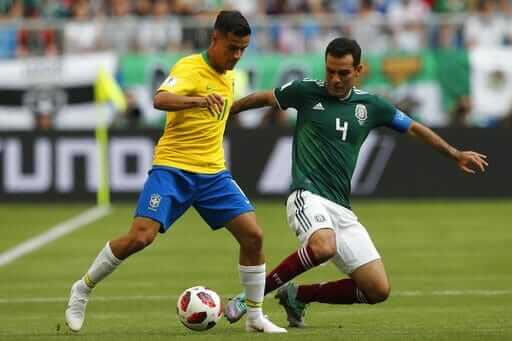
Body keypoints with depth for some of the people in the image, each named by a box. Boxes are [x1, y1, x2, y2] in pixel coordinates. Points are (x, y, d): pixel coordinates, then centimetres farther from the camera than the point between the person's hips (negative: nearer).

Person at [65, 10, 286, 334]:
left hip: (213, 173, 7)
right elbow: (160, 100, -34)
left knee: (253, 235, -6)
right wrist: (200, 100, -49)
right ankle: (82, 290, 2)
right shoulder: (190, 68, -13)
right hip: (173, 168, -7)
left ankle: (256, 316, 8)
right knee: (140, 237, -19)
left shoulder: (229, 76, 11)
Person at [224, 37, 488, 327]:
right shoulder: (306, 91, 2)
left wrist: (456, 155, 19)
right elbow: (262, 99, 17)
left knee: (378, 290, -4)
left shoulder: (370, 105, 9)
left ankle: (298, 296, 15)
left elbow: (414, 128, 20)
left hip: (342, 209, 5)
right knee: (324, 246, -39)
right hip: (308, 196, -5)